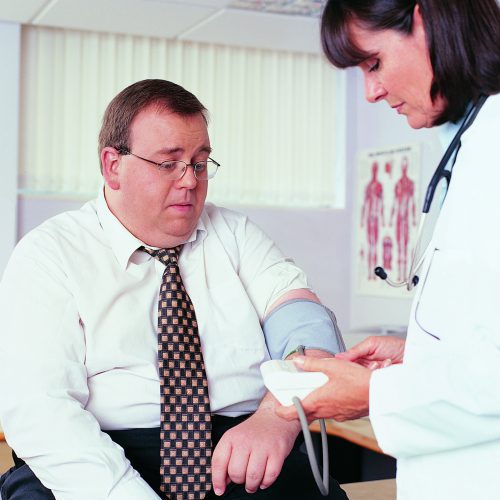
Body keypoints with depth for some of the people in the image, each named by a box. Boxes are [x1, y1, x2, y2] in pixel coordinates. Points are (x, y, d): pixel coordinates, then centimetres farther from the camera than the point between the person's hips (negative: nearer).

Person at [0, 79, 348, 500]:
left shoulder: (236, 235, 13)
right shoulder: (47, 255, 2)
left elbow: (301, 316, -3)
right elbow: (36, 408, -10)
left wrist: (278, 415, -24)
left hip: (249, 463, 2)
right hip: (107, 462, -2)